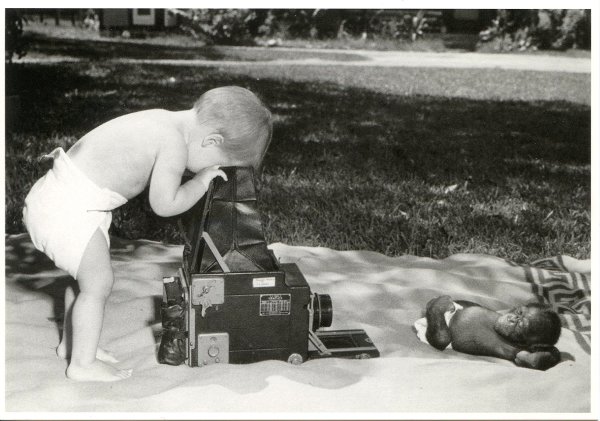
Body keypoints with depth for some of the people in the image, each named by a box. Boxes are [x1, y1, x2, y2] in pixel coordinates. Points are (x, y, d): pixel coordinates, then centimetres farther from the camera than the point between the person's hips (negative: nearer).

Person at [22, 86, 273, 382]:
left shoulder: (164, 122, 7)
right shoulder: (174, 144, -21)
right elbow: (164, 204, -18)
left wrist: (203, 173, 10)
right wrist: (202, 182, -5)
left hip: (56, 198, 10)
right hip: (69, 211, -10)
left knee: (88, 276, 23)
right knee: (99, 283, -1)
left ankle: (71, 341, 39)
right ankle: (83, 363, 12)